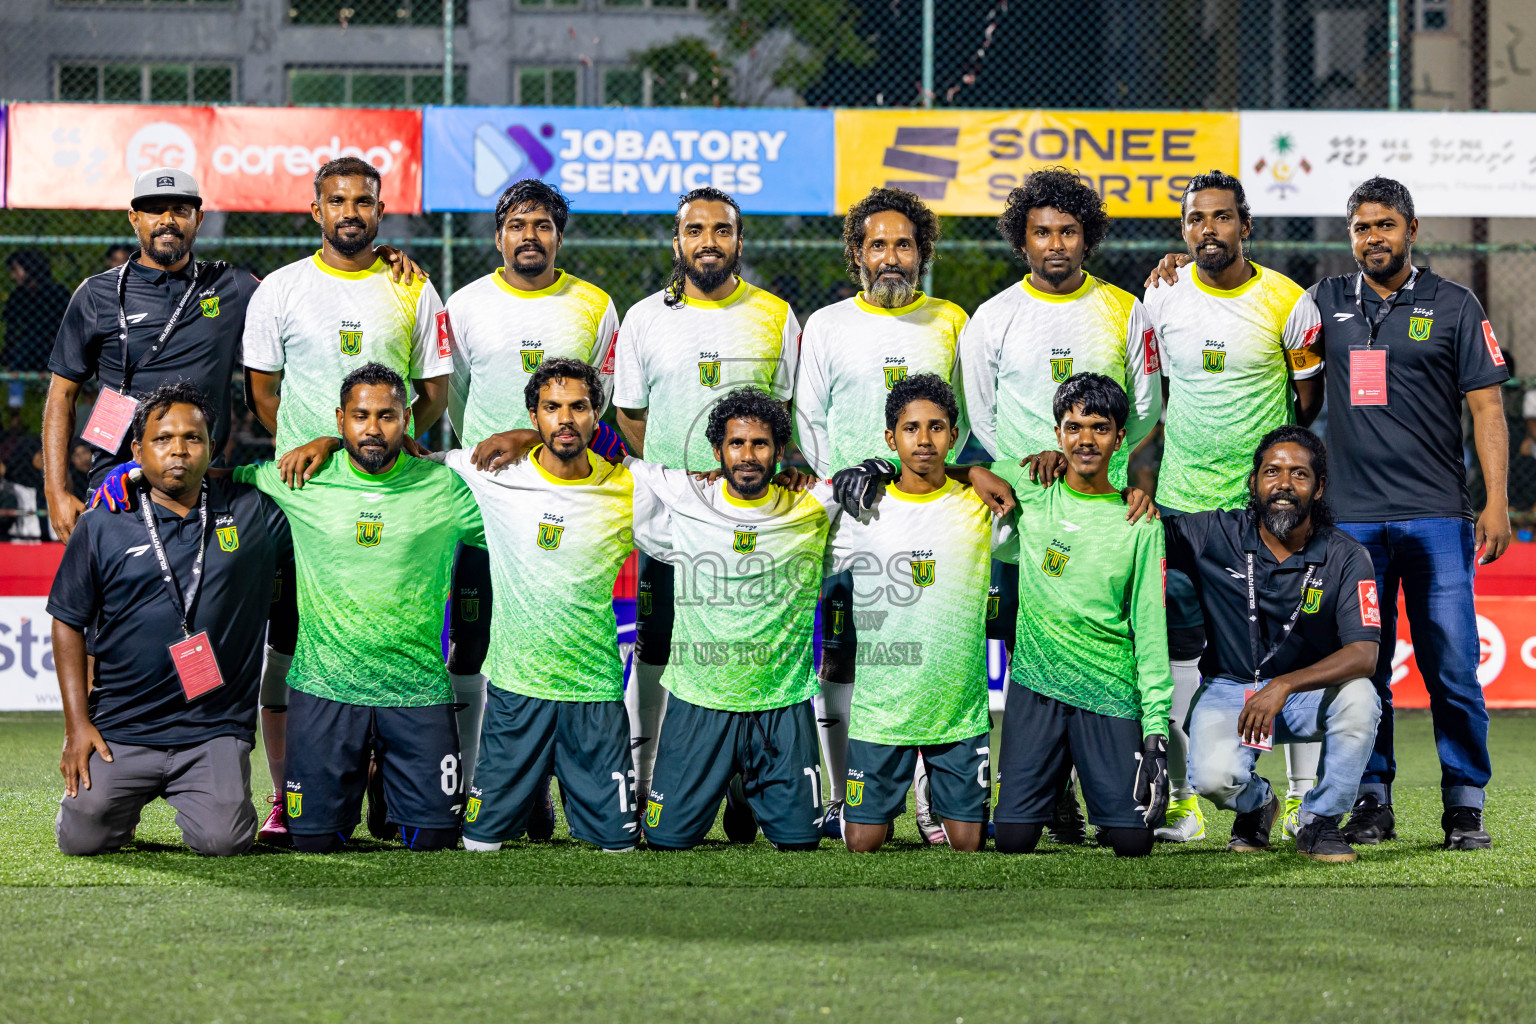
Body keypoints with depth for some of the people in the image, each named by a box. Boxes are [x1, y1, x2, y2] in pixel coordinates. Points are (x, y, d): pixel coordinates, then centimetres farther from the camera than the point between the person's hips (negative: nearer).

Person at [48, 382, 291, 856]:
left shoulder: (252, 511, 4)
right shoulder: (102, 525, 3)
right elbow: (68, 623, 6)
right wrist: (77, 723, 0)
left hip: (215, 731, 0)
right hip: (121, 728, 1)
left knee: (223, 840, -19)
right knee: (82, 838, -10)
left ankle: (198, 798, 19)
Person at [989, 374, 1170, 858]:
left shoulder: (1139, 524, 1)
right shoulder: (1028, 493, 2)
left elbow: (1150, 627, 1)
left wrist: (1156, 725, -6)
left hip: (1111, 692, -1)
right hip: (1036, 688, 1)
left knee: (1132, 841, -8)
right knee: (1014, 837, -8)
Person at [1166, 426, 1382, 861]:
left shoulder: (1345, 557, -12)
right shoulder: (1215, 535, -8)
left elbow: (1363, 655, -22)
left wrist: (1284, 686, -37)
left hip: (1308, 694, 0)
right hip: (1228, 690, 0)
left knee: (1358, 696, -33)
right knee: (1214, 776, -30)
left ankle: (1320, 819, -7)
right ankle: (1255, 804, 13)